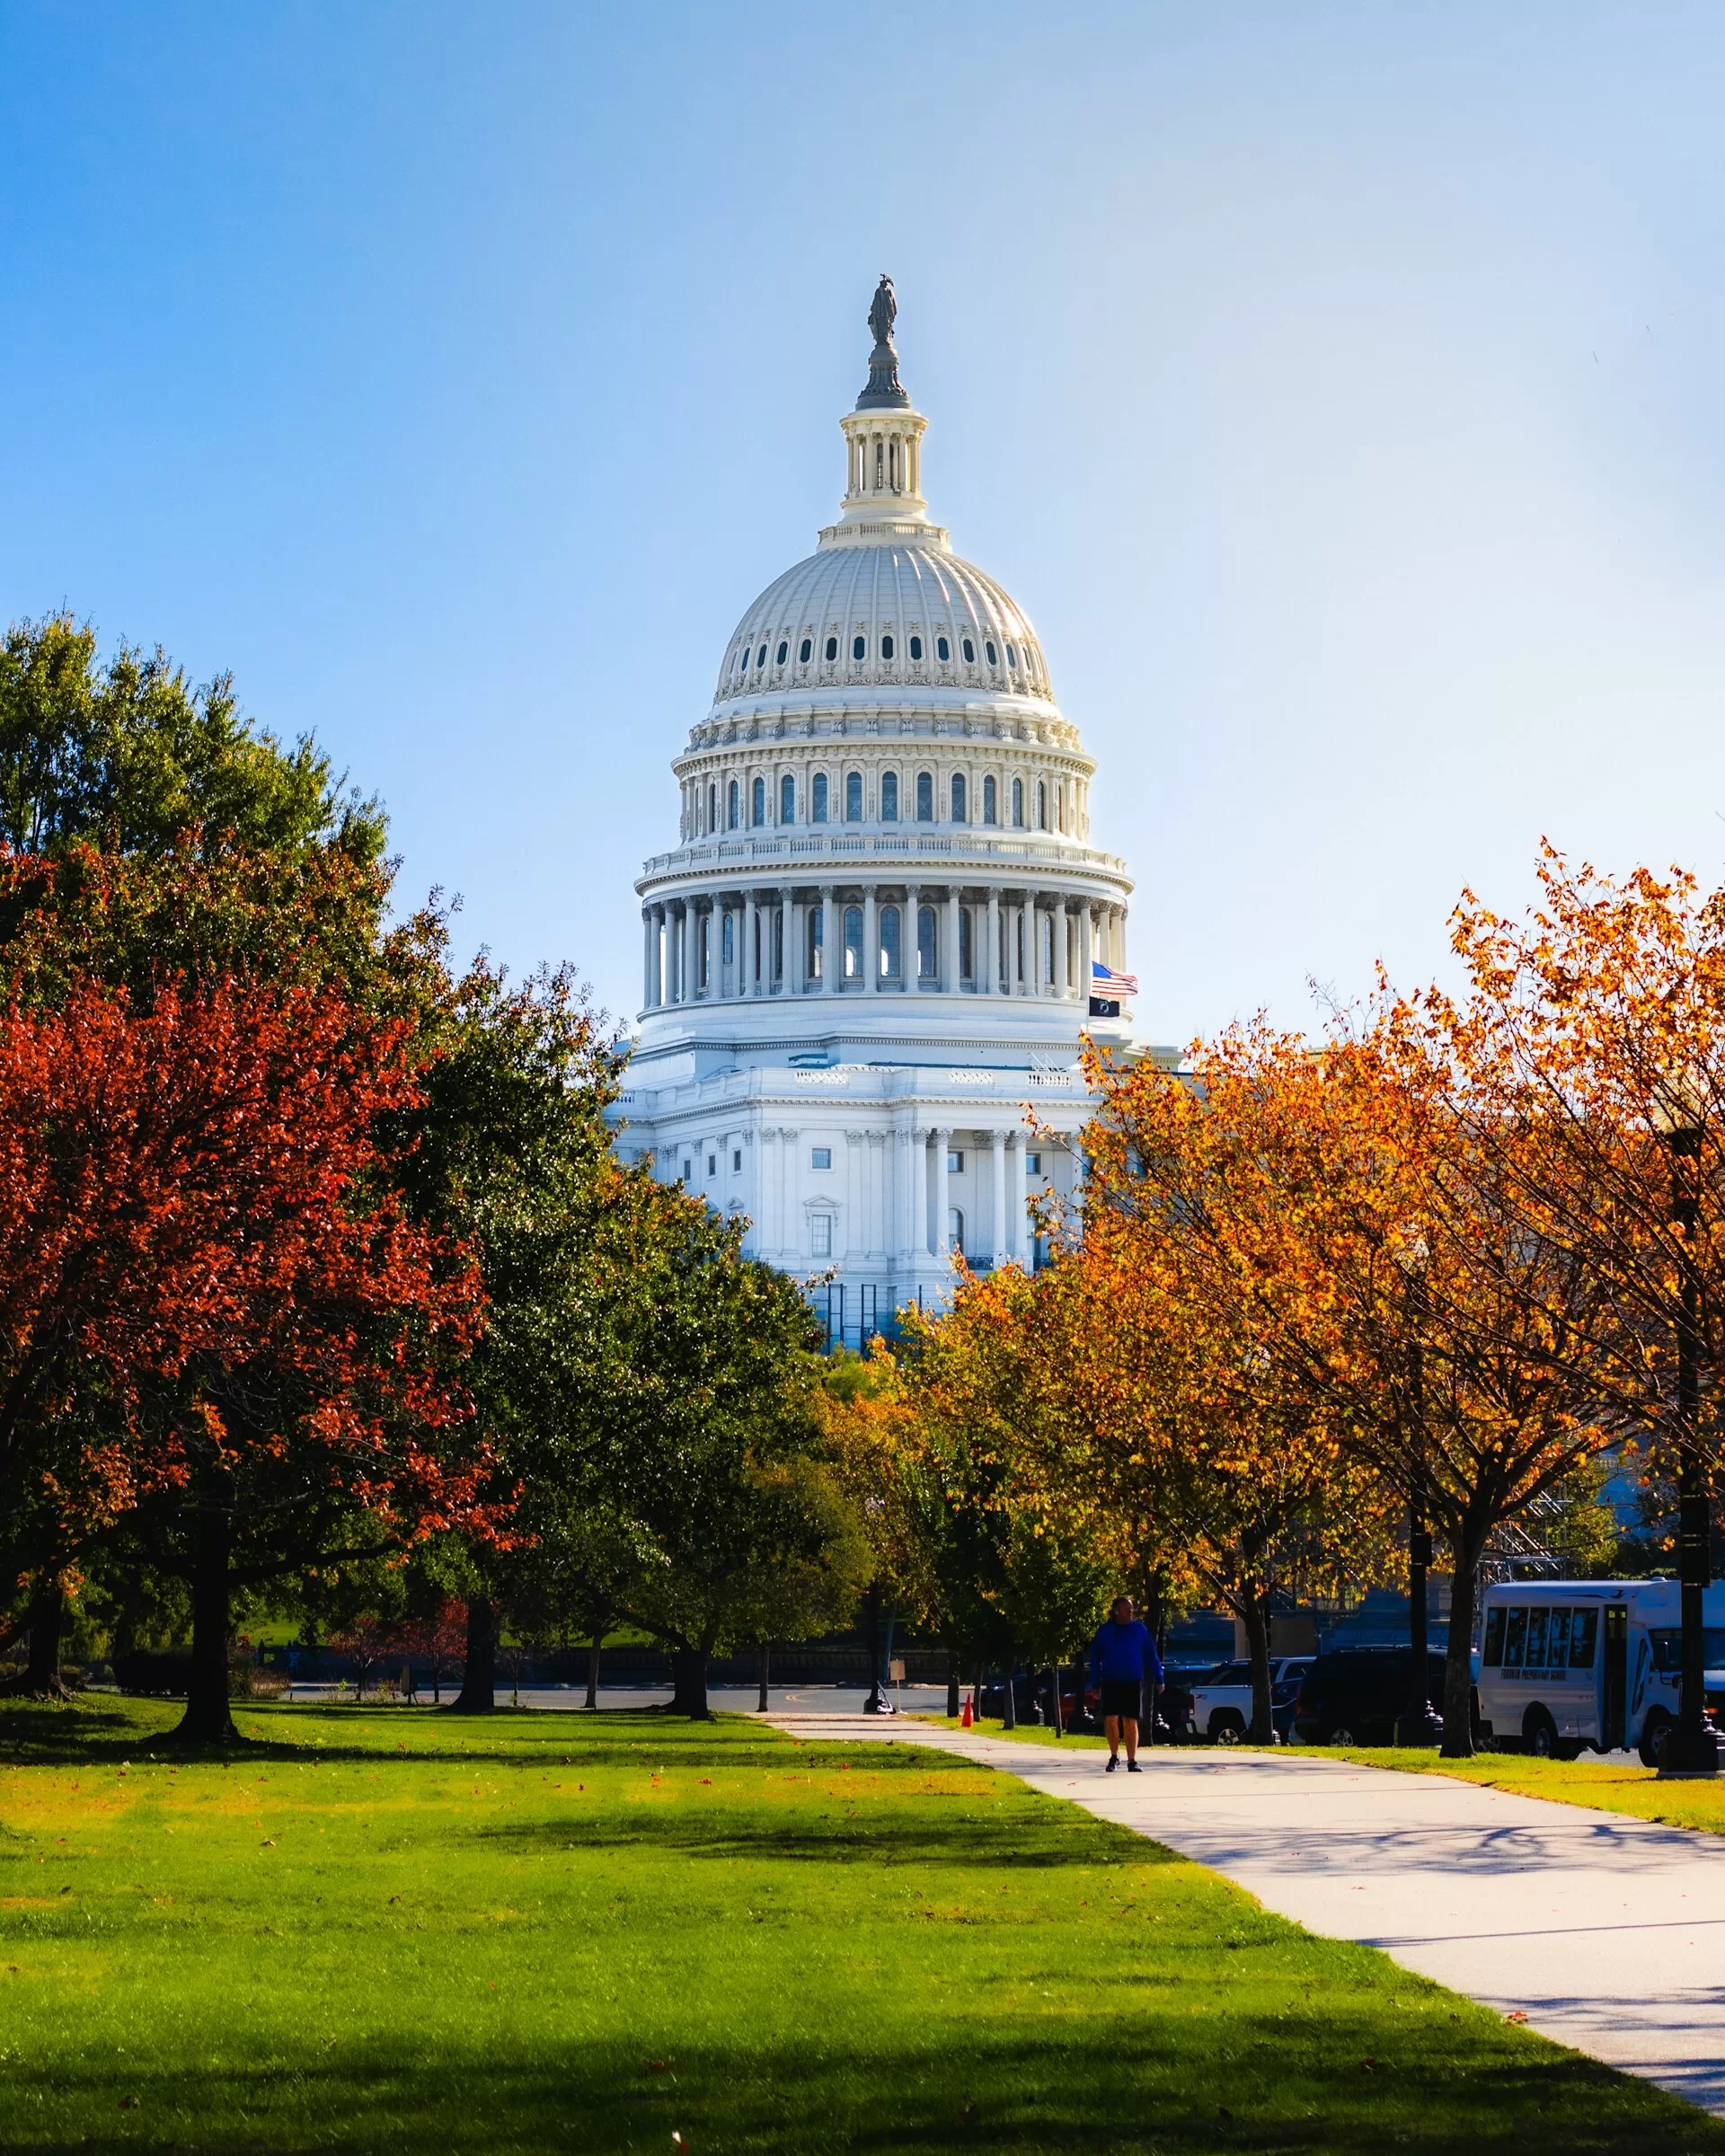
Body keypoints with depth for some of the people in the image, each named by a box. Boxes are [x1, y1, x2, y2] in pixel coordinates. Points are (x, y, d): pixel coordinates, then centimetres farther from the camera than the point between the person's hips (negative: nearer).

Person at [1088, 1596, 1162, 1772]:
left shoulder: (1139, 1630, 3)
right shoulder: (1104, 1631, 1)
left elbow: (1151, 1656, 7)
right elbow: (1095, 1658, 5)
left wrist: (1158, 1679, 2)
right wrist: (1095, 1683, 0)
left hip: (1133, 1683, 0)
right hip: (1111, 1683, 0)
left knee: (1131, 1722, 1)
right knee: (1111, 1719, -7)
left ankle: (1132, 1761, 7)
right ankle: (1114, 1756, 12)